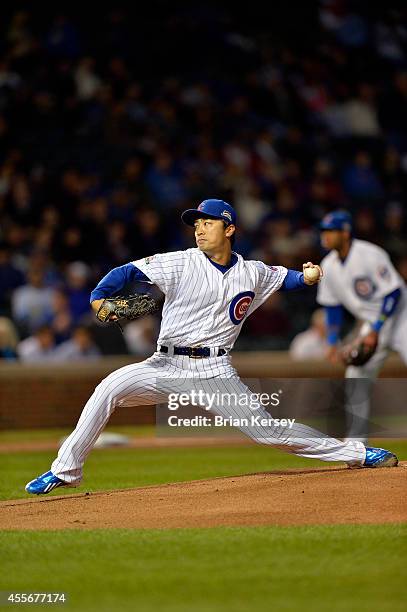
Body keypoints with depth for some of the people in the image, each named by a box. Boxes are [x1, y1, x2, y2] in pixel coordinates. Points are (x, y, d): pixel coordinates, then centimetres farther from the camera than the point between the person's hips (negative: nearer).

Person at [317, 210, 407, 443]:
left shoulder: (370, 255, -21)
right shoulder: (329, 266, 1)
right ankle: (358, 441, 7)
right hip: (373, 323, 7)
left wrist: (376, 331, -23)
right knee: (356, 378, 0)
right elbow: (333, 306, 12)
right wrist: (333, 342, 5)